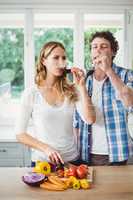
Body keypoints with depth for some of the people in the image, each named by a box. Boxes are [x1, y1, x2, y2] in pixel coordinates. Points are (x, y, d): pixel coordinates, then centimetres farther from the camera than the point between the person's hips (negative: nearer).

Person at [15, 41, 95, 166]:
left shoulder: (72, 90, -2)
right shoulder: (31, 94, -8)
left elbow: (90, 119, -13)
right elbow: (20, 134, -6)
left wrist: (81, 86, -14)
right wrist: (46, 148, -18)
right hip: (42, 161, -2)